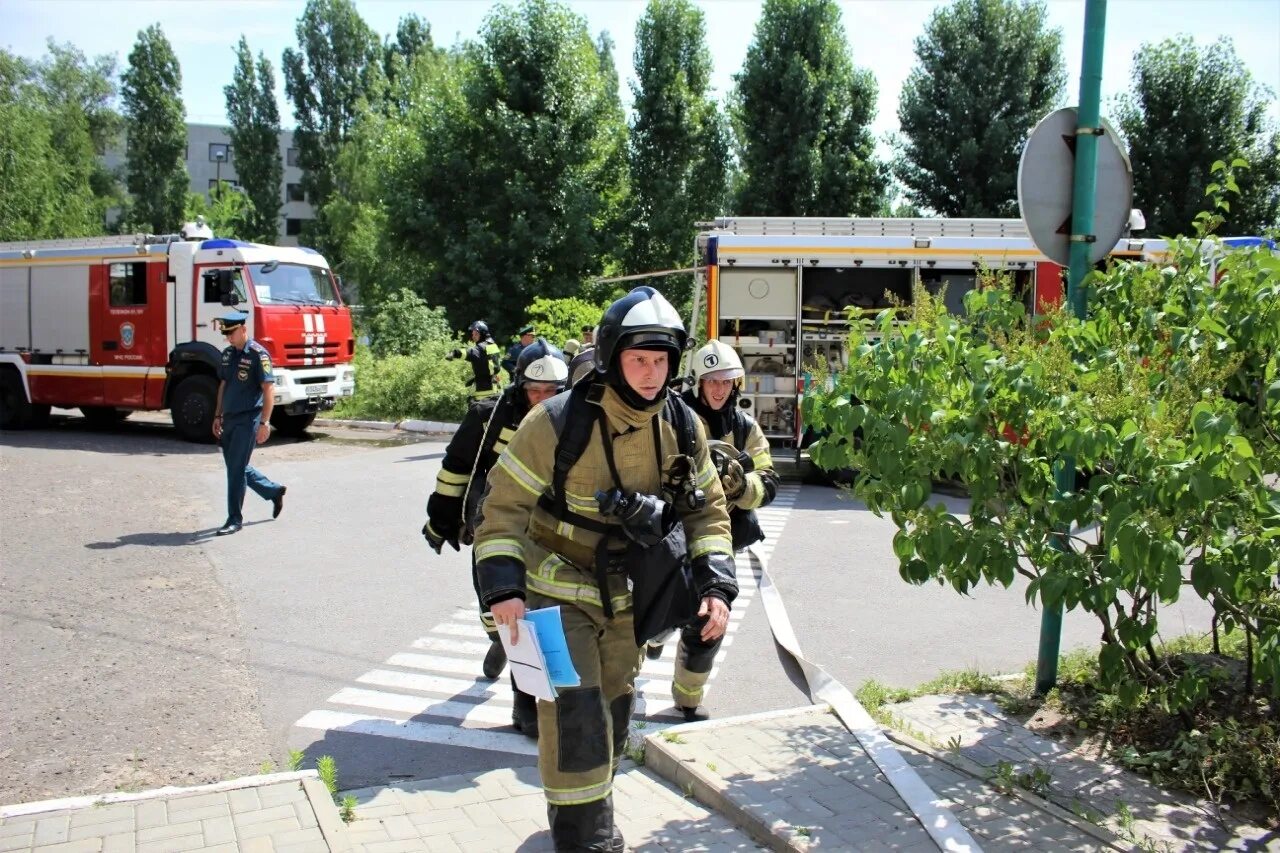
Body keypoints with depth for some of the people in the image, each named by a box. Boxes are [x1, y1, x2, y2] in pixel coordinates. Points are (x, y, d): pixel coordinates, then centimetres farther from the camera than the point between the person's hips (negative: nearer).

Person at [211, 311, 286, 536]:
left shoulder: (258, 354, -13)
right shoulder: (228, 354, 11)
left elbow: (268, 390, -16)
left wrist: (264, 423, -20)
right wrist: (217, 416, 16)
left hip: (247, 421, -8)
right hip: (229, 420, 8)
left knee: (236, 468, -6)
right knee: (236, 467, 14)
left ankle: (235, 519, 3)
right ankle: (274, 491, 32)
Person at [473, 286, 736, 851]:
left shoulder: (682, 427, -7)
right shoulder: (558, 422, -22)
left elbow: (708, 509, 2)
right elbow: (504, 506, -17)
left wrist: (715, 584, -9)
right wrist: (503, 587, -27)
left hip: (624, 597, 6)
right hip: (557, 591, -5)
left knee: (614, 709, 19)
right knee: (575, 711, -14)